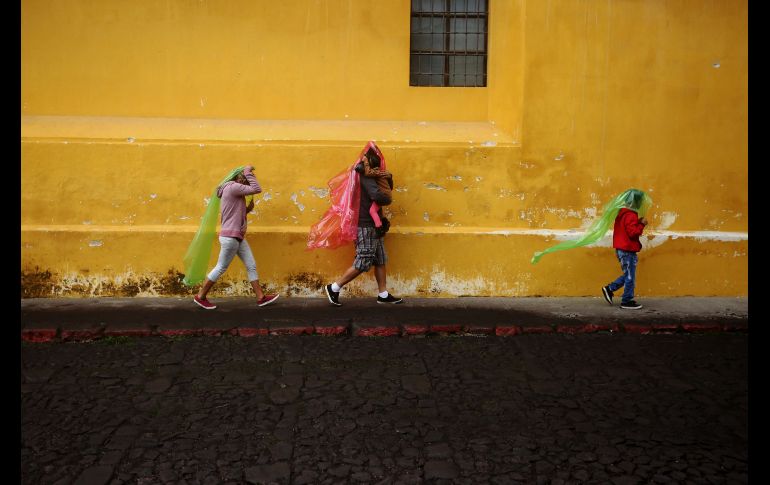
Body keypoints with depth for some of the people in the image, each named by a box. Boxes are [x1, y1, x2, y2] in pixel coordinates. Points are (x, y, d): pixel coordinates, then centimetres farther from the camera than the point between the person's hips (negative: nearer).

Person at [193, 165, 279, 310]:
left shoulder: (235, 191, 18)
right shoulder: (233, 187, -13)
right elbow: (257, 189, -19)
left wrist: (248, 209, 8)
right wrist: (248, 173, -9)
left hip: (238, 237, 10)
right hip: (230, 237, -10)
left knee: (251, 266, 8)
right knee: (221, 268, -1)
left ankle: (261, 298, 12)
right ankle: (200, 297, 11)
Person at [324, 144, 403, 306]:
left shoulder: (371, 175, 13)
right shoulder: (366, 177, -17)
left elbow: (388, 188, 19)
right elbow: (378, 196, -30)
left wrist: (388, 177, -2)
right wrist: (388, 197, -8)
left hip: (373, 226, 10)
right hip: (366, 226, -10)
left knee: (380, 261, 11)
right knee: (362, 263, -6)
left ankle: (383, 295, 17)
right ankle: (334, 288, 3)